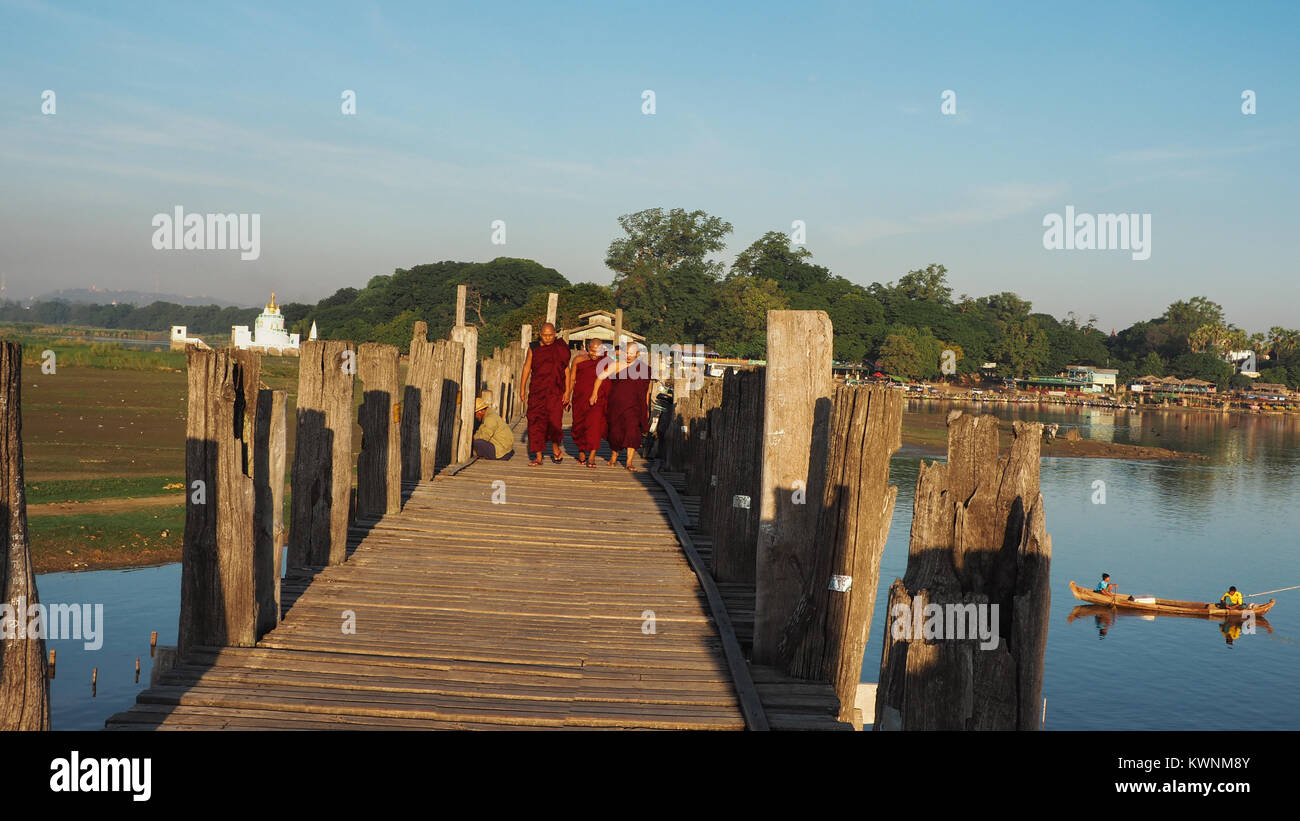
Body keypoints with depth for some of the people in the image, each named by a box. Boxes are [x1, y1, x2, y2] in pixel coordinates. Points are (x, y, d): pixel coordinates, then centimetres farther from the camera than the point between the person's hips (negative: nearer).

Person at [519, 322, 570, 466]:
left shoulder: (561, 349, 2)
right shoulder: (534, 348, 6)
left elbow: (566, 371, 2)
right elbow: (527, 368, 9)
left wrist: (567, 392, -4)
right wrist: (522, 389, 4)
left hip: (555, 392, -2)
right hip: (537, 392, 2)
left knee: (554, 420, -10)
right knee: (536, 422, -2)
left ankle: (556, 448, 17)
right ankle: (538, 456, 3)